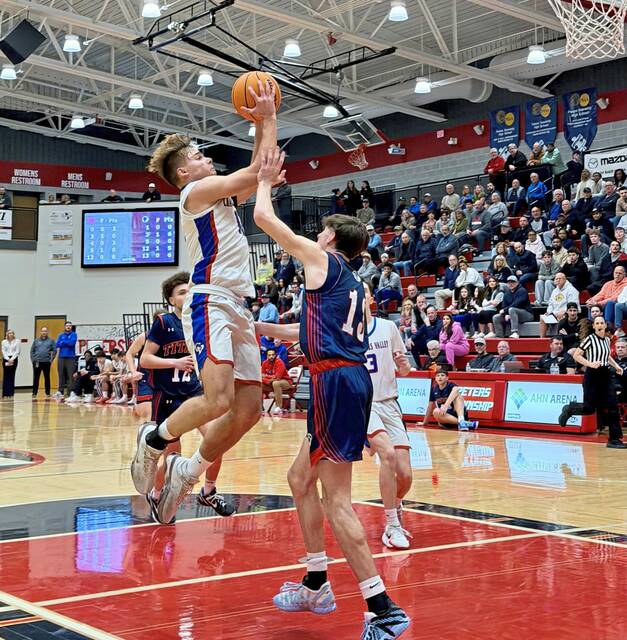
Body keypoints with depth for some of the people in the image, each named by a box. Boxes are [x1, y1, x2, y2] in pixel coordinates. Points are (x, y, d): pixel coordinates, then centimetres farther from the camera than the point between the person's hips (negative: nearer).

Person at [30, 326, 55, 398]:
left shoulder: (51, 340, 4)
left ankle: (47, 393, 10)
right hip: (37, 362, 1)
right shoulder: (36, 341, 10)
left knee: (47, 378, 4)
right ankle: (34, 393, 9)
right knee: (36, 378, 3)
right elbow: (32, 350, 10)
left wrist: (51, 359, -6)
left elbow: (54, 350, 1)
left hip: (46, 362, -1)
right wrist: (32, 359, 0)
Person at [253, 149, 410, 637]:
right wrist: (258, 328, 38)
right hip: (346, 380, 9)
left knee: (336, 497, -9)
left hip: (338, 380, -9)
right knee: (301, 478, 20)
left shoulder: (321, 259, -1)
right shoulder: (352, 283, 23)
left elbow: (264, 217, 1)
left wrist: (265, 181, 19)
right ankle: (317, 586, 28)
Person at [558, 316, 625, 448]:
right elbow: (576, 356, -10)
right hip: (592, 376, -6)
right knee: (590, 408, -4)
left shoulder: (607, 340, 10)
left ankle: (614, 439, -1)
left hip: (606, 375, 6)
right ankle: (569, 409, 27)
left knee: (612, 406, -4)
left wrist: (616, 366, 13)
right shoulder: (590, 339, -9)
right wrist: (590, 364, -20)